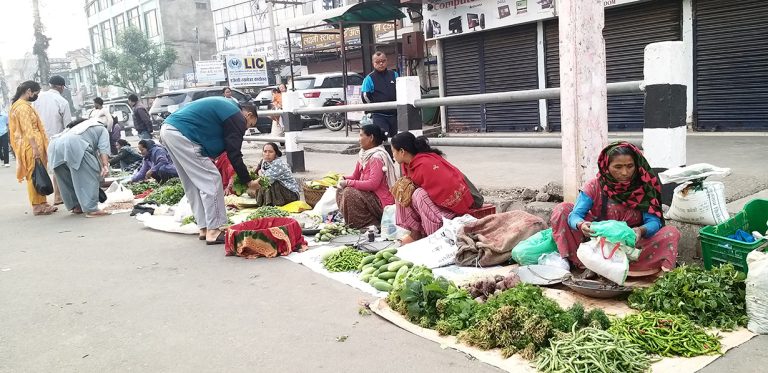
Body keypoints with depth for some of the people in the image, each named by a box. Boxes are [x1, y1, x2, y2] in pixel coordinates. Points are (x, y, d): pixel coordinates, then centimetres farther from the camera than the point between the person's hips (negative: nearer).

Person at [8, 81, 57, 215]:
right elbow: (27, 130, -20)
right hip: (31, 145, -10)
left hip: (36, 145, 10)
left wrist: (41, 146, 23)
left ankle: (42, 203, 17)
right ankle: (37, 206, -2)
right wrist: (35, 148, -25)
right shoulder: (23, 107, -12)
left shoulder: (24, 105, 18)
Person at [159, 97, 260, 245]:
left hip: (167, 129, 10)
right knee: (211, 180, -5)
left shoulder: (225, 107, 24)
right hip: (181, 133, -10)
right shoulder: (237, 119, -4)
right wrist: (248, 181, 3)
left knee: (193, 184, 15)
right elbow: (234, 155, -5)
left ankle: (204, 228, 20)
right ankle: (214, 231, -4)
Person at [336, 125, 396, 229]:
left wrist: (348, 183, -21)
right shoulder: (365, 155, 8)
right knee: (341, 192, 5)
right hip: (371, 195, 9)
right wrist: (344, 179, -5)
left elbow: (373, 184, -27)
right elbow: (355, 176, 17)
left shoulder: (377, 157, -19)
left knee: (349, 193, -24)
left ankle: (369, 225, -12)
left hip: (382, 201, -9)